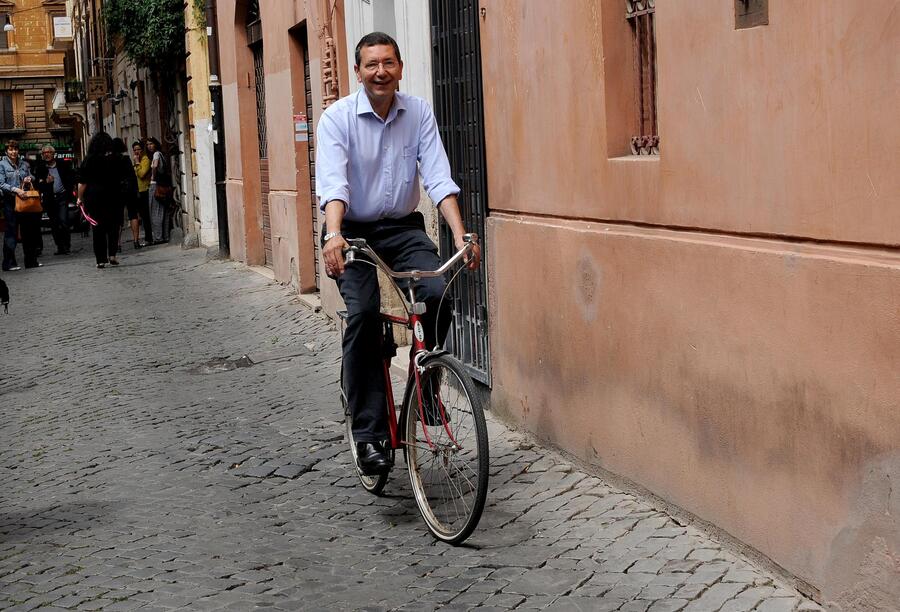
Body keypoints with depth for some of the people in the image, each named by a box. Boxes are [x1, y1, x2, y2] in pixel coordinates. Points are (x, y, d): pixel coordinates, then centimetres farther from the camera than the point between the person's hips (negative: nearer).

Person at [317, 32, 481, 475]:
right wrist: (333, 235, -41)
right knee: (363, 314, -23)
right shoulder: (338, 118, -10)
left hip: (403, 228, 2)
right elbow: (333, 181, -23)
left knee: (438, 293, -23)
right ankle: (368, 434, -17)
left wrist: (460, 235, -23)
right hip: (353, 231, -2)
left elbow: (438, 177, -10)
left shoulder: (418, 113, -2)